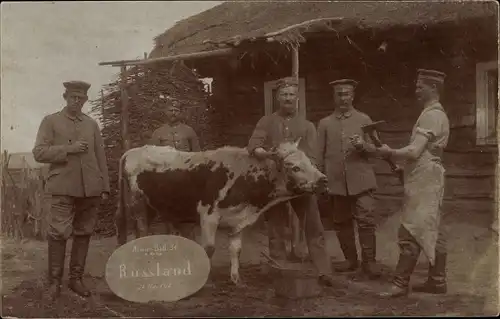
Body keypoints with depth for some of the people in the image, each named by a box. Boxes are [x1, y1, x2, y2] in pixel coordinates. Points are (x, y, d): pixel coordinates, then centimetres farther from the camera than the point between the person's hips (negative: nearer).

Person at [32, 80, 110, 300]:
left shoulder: (92, 124, 15)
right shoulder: (50, 121, 6)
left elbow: (101, 157, 13)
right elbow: (39, 153, -3)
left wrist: (104, 187, 7)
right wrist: (69, 148, -13)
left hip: (90, 188, 3)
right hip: (64, 188, -3)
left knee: (83, 234, 6)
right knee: (59, 234, -8)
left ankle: (76, 279, 16)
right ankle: (54, 281, 4)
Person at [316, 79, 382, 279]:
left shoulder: (364, 120, 9)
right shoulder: (325, 123, 11)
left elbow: (374, 150, 6)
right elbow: (319, 155, 11)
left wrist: (363, 145, -16)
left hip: (361, 180, -2)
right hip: (336, 182, 2)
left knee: (366, 220, -7)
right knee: (342, 222, 8)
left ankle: (369, 261, 2)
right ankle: (350, 259, 20)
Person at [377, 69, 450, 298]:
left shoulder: (431, 116, -15)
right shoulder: (436, 114, 17)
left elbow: (413, 152, -21)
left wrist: (389, 152, -6)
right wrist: (399, 162, 14)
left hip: (423, 180, -10)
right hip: (427, 178, 11)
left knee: (410, 232, -7)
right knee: (432, 231, 12)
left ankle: (400, 284, -3)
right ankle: (437, 280, 20)